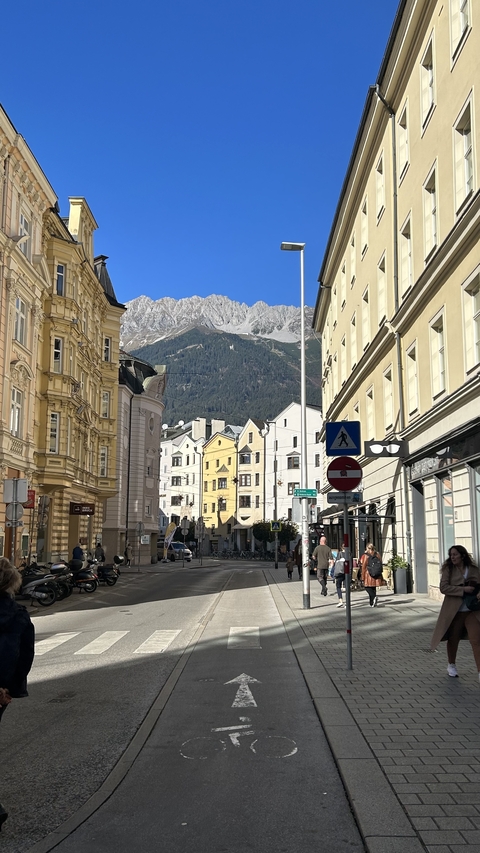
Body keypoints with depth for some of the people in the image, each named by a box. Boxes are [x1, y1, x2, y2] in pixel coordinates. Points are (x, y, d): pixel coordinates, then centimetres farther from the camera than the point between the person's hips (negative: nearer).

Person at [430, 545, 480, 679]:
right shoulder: (448, 569, -3)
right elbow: (443, 588, -11)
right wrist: (463, 589, -20)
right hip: (454, 610, -1)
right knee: (453, 639, 12)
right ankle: (451, 666, 34)